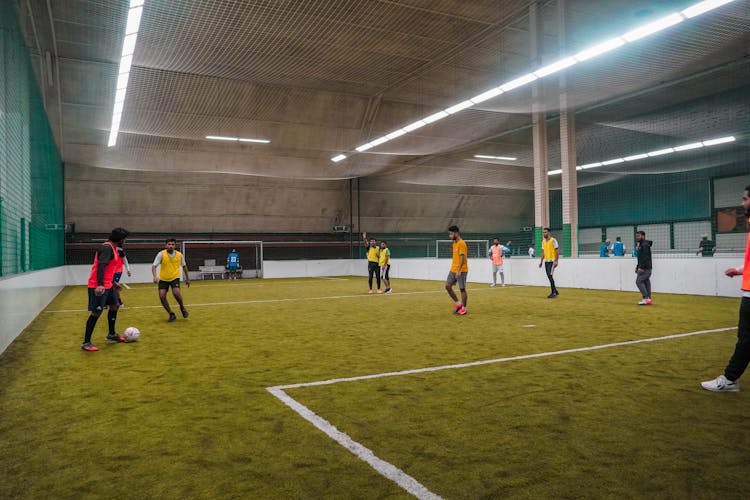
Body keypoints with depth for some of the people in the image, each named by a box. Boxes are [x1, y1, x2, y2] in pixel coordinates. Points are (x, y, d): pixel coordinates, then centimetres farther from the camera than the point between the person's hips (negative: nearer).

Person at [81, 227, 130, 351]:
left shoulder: (112, 248, 14)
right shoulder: (107, 248, -17)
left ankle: (111, 334, 31)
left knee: (114, 306, 18)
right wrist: (100, 285, -38)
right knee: (96, 312, -8)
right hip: (98, 286, -11)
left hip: (107, 285, 11)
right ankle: (86, 343, -1)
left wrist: (112, 282, 32)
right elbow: (101, 266, -28)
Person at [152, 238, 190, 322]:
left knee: (176, 293, -24)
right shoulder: (161, 254, -12)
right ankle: (171, 315, 9)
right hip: (163, 279, 1)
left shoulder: (179, 255, -6)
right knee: (162, 296, -10)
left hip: (175, 278, -1)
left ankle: (182, 307, 7)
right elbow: (154, 266, -17)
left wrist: (187, 279, 15)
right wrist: (155, 276, -35)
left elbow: (184, 266, 11)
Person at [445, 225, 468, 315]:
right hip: (453, 270, 9)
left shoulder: (461, 243, -13)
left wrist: (459, 270, -24)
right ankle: (458, 304, 14)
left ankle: (464, 308, 11)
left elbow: (462, 257, -19)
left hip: (461, 271, -9)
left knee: (462, 289, 0)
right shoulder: (454, 243, 14)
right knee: (447, 286, 2)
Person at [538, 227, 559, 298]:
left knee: (550, 275, -14)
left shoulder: (553, 240, -9)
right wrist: (541, 261, 13)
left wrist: (556, 261, -18)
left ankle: (553, 292, -8)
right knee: (549, 276, 8)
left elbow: (557, 251, -11)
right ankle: (555, 291, 19)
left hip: (552, 261, -7)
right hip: (546, 261, 7)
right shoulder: (543, 241, 12)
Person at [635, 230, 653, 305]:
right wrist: (637, 267, 19)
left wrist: (641, 267, -24)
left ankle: (646, 298, -15)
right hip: (644, 268, 10)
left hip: (645, 268, -10)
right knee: (646, 282, 8)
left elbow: (646, 258, -21)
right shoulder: (641, 245, 19)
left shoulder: (645, 245, -12)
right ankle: (648, 299, 9)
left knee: (639, 281, -13)